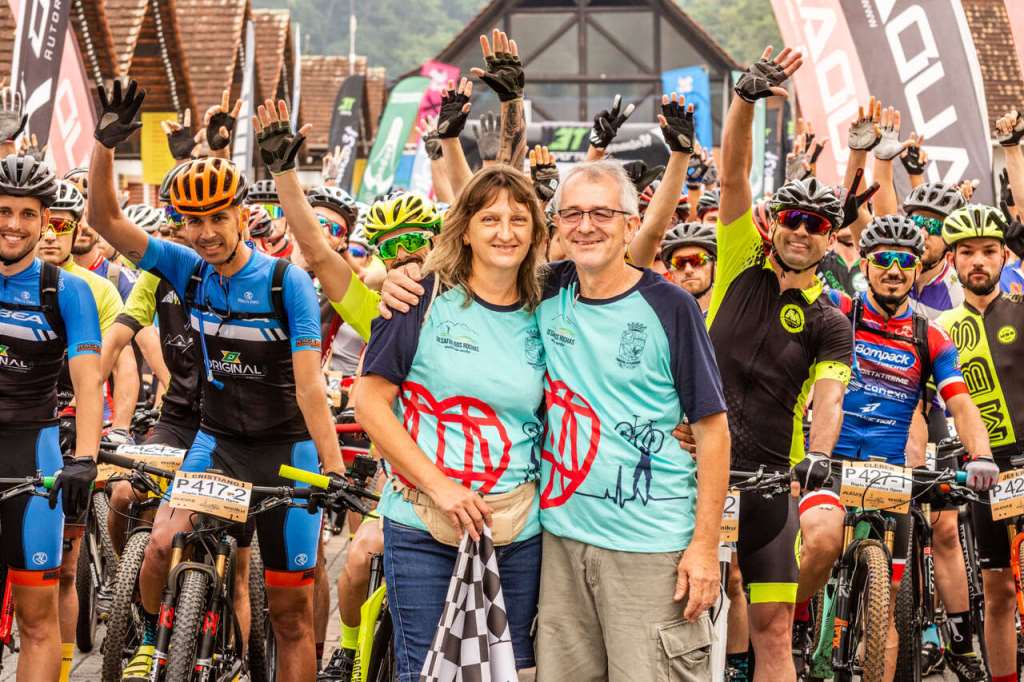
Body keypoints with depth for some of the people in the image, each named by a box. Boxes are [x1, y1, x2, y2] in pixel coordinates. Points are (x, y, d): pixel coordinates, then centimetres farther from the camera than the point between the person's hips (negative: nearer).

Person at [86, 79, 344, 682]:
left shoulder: (286, 282, -15)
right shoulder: (188, 270, -3)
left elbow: (309, 382, -20)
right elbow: (106, 220, -9)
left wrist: (334, 466, -28)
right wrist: (105, 145, -25)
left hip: (285, 447, -3)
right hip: (217, 440, 3)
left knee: (291, 612, 1)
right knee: (162, 546, -20)